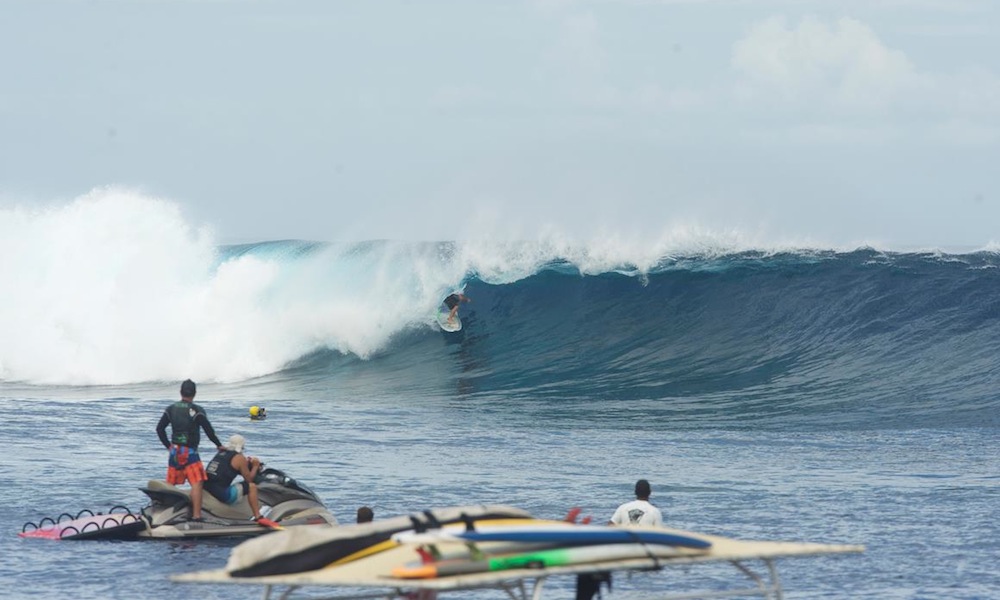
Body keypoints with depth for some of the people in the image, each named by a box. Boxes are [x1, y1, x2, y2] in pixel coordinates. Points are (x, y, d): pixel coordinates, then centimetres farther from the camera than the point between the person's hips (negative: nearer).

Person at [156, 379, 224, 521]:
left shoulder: (171, 409, 6)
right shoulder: (197, 410, -9)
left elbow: (159, 428, 8)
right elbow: (209, 430, -8)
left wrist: (168, 445, 15)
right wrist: (218, 445, 6)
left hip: (174, 451, 6)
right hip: (190, 452, -6)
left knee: (170, 484, 17)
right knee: (196, 483, -11)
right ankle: (196, 515, -22)